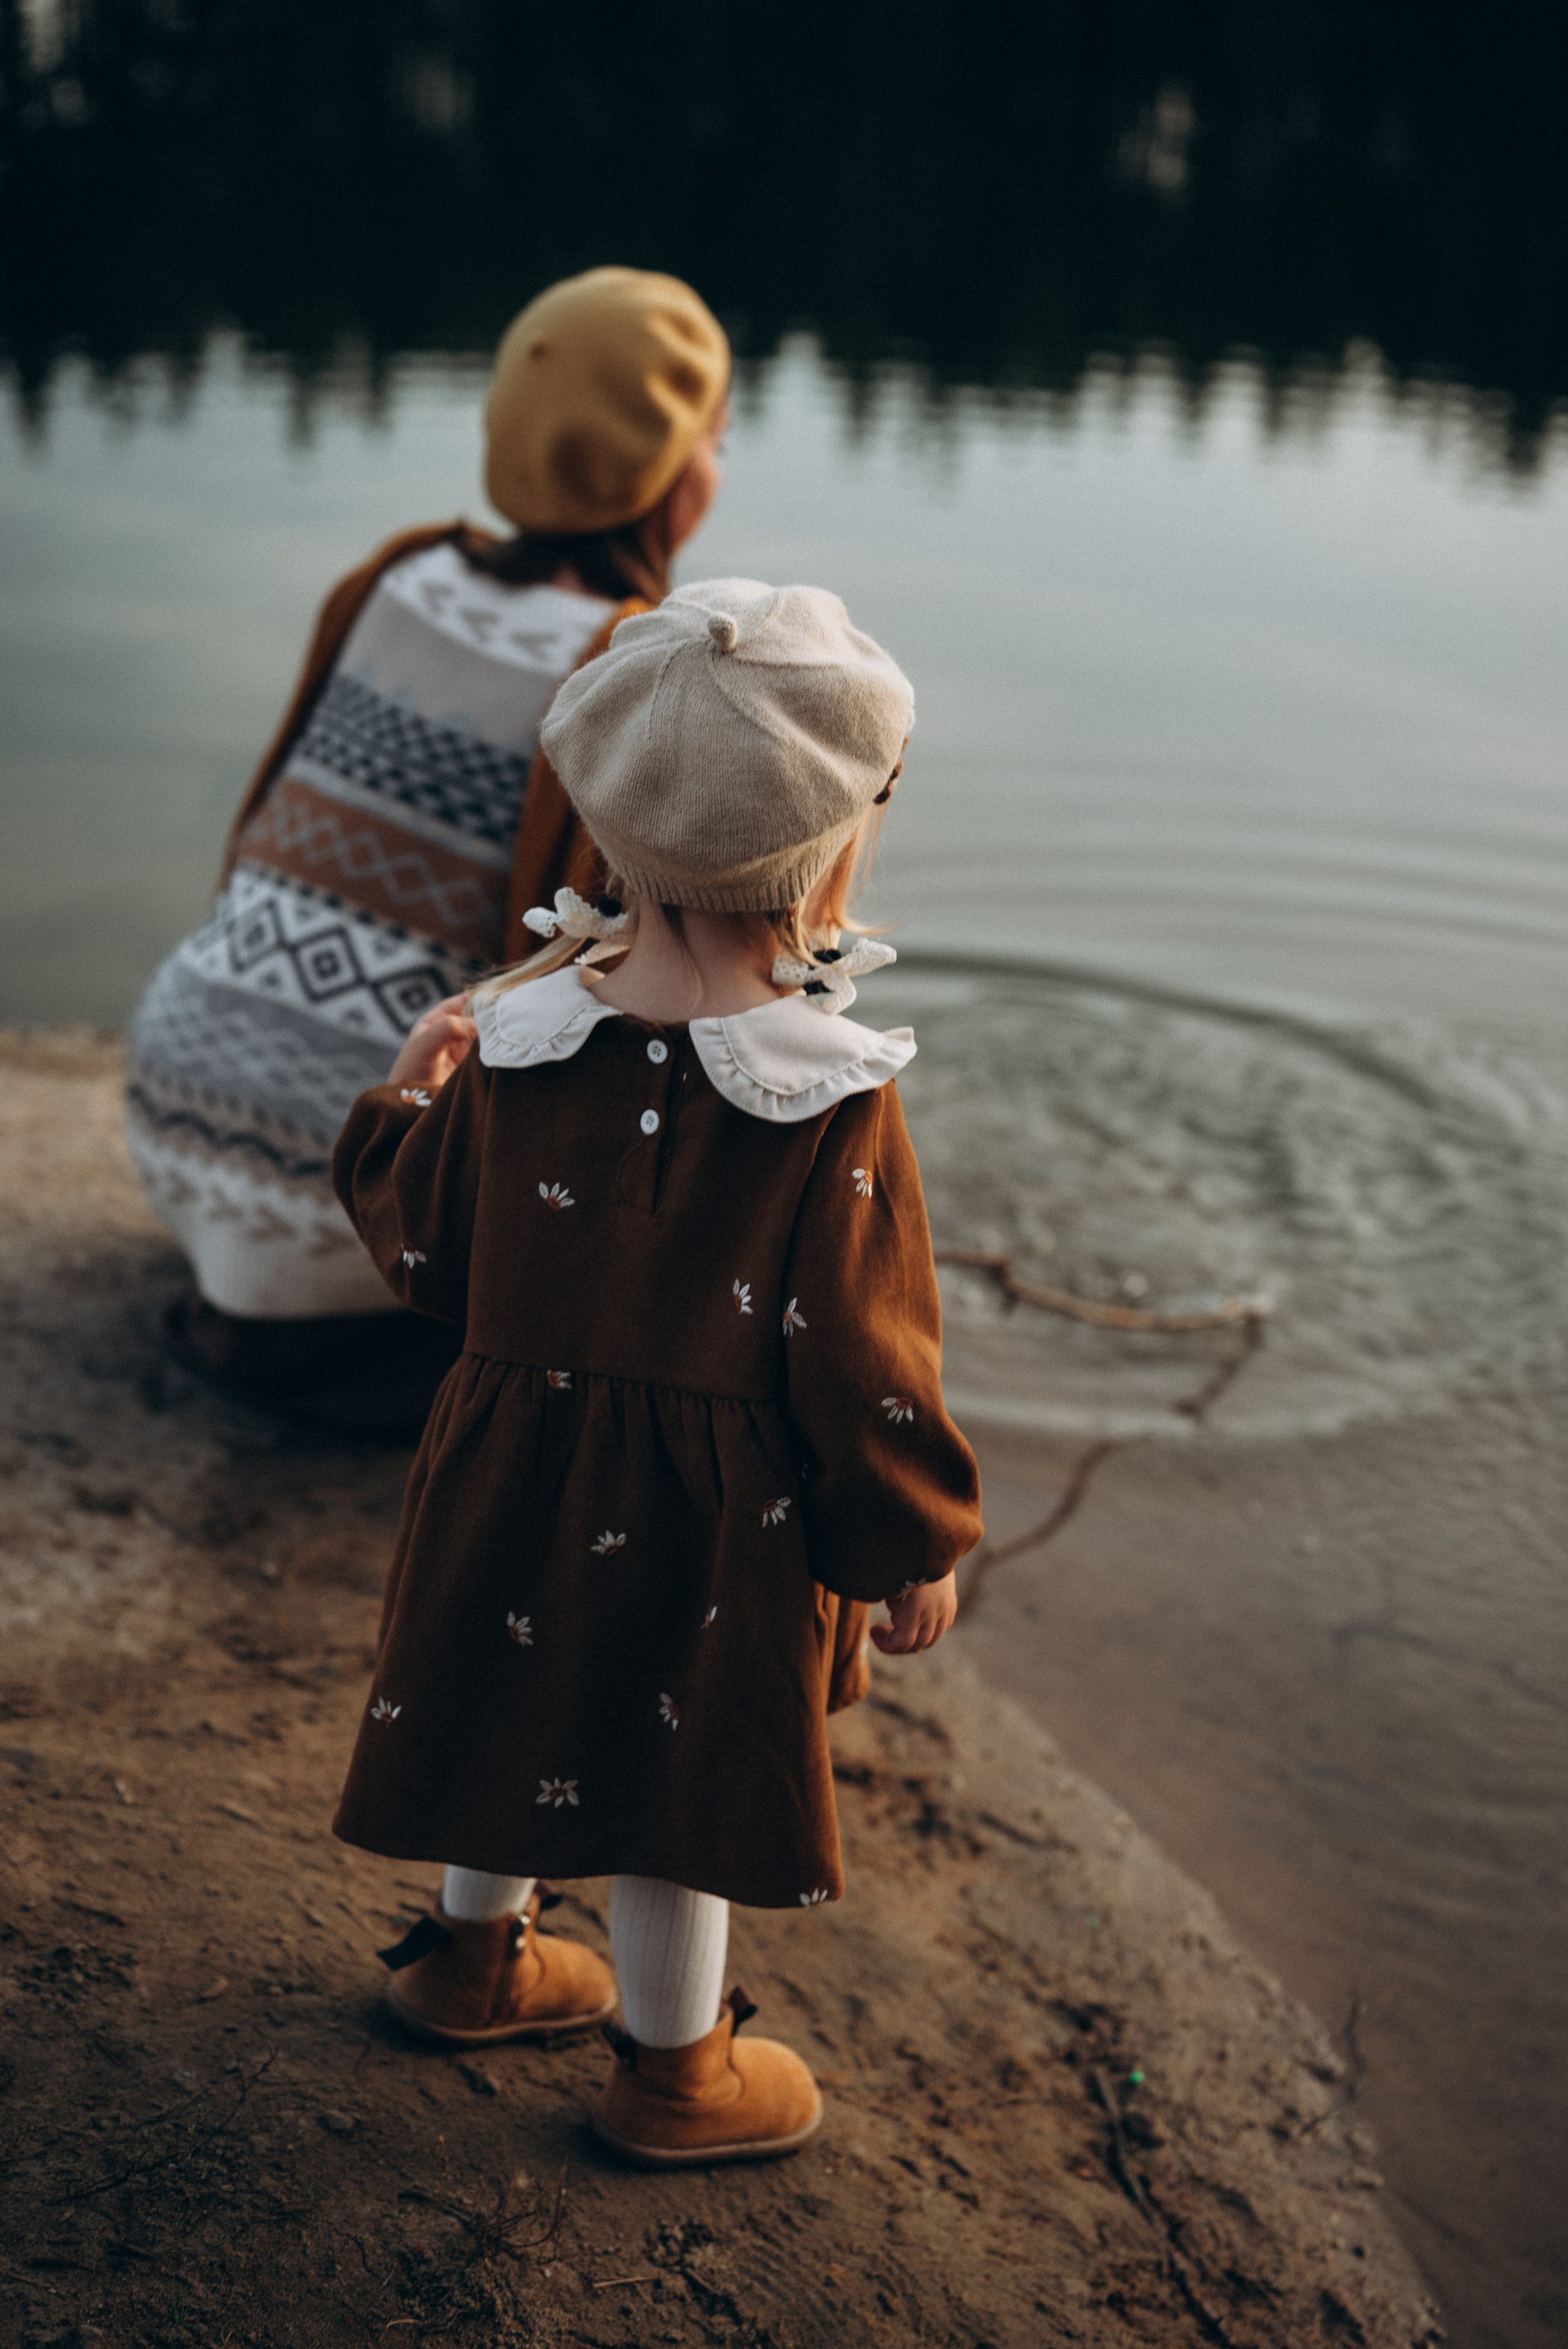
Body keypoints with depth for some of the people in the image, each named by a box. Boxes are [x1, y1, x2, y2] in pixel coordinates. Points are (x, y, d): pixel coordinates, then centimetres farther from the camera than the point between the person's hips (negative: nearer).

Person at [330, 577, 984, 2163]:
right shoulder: (836, 1108, -24)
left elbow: (424, 1247, 2)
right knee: (685, 1757, 13)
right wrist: (913, 1546, -3)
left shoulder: (517, 1044, -11)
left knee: (520, 1703, 26)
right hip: (717, 1513, -4)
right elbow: (859, 1357, -18)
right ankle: (675, 2068, 33)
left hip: (518, 1468, 5)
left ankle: (476, 1955, 49)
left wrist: (404, 1095, 20)